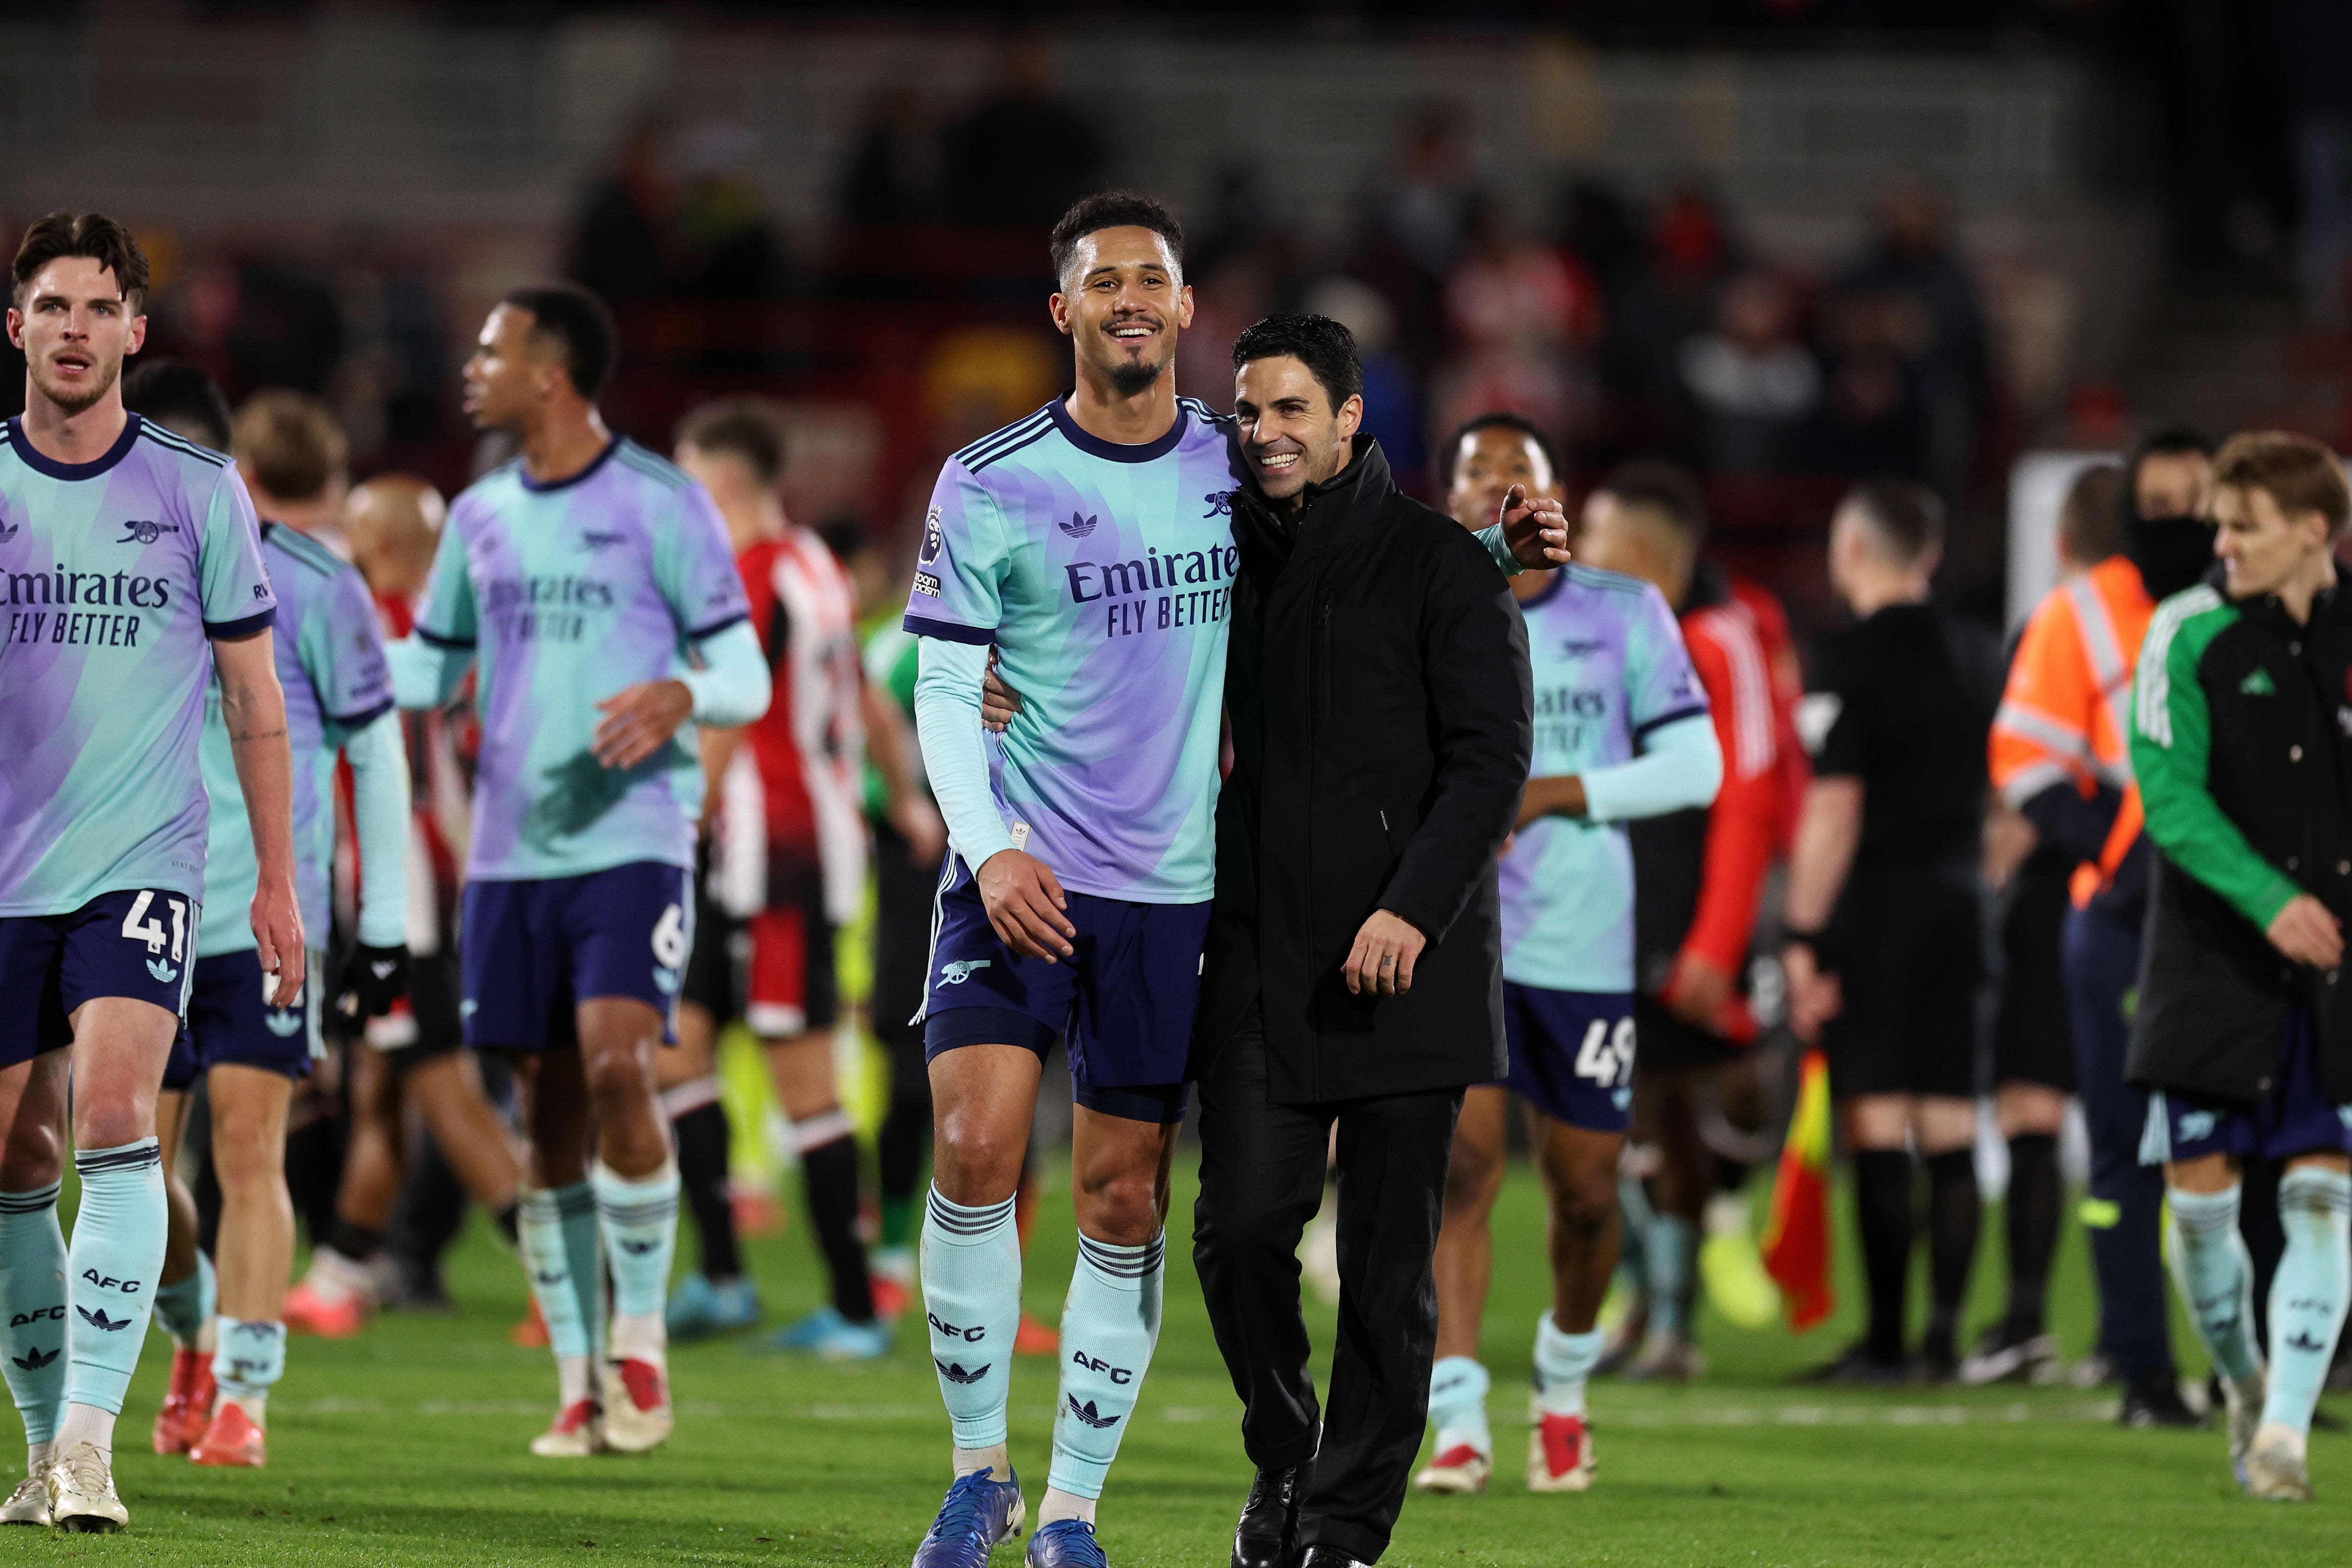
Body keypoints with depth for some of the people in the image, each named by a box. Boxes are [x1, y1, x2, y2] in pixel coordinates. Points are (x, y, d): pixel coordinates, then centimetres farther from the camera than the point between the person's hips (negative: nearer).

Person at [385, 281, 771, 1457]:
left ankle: (641, 1345, -6)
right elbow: (426, 671, 23)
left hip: (631, 841, -5)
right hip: (511, 852, 5)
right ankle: (579, 1383, 10)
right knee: (547, 1107, 3)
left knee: (616, 1065, -21)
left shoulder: (662, 505, -3)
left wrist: (677, 697, -24)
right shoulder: (481, 517, 13)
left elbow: (744, 678, -3)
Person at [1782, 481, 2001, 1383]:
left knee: (1878, 1132, -5)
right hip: (1961, 900, 6)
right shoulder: (1978, 657, 10)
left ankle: (1885, 1340, -5)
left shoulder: (1852, 661, -10)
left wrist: (1803, 937, -12)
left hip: (1878, 902, -6)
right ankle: (1946, 1333, 7)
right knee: (1952, 1131, 8)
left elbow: (1833, 813, -14)